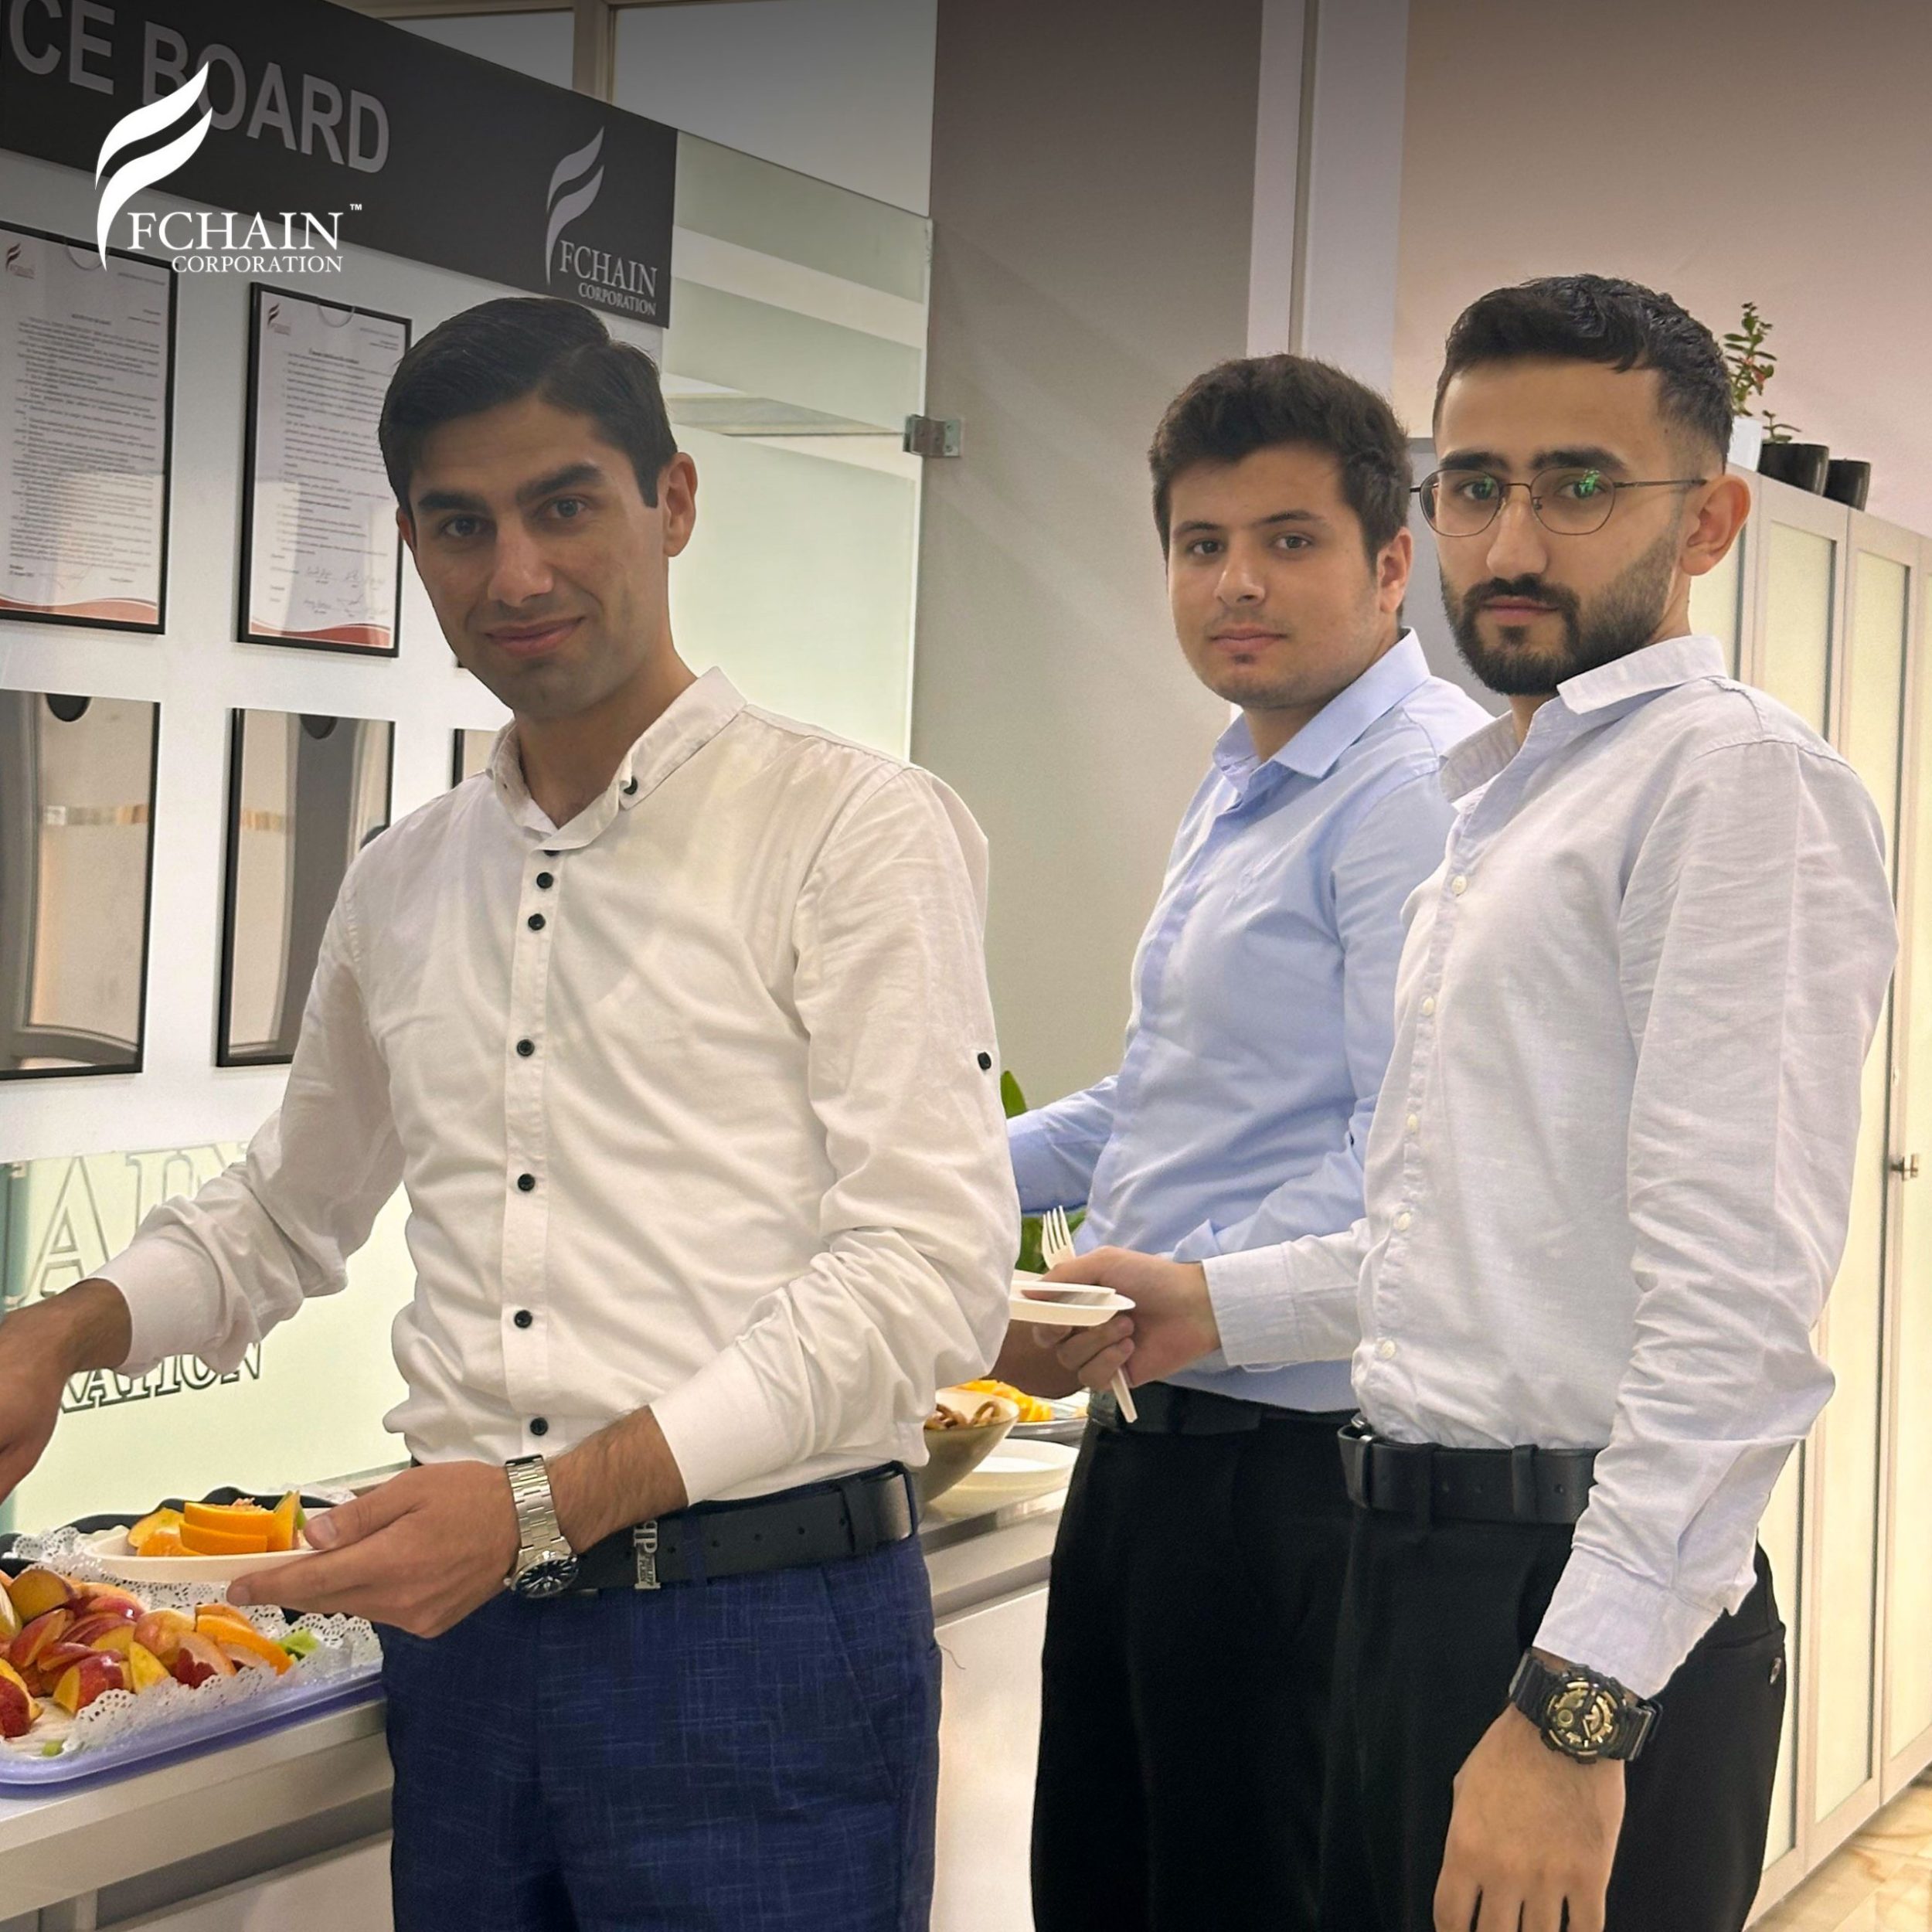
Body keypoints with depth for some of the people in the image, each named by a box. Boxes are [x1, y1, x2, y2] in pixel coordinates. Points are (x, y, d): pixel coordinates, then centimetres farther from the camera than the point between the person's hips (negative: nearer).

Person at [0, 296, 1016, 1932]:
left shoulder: (855, 832, -5)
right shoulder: (404, 884, 12)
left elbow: (930, 1273, -13)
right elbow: (286, 1213, 26)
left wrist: (547, 1499, -19)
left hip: (756, 1629, -5)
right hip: (468, 1636, 5)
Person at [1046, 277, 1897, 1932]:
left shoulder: (1732, 776, -13)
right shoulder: (1508, 807, 18)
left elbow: (1737, 1303, -21)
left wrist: (1577, 1704, -25)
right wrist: (1224, 1305, 20)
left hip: (1587, 1609, -9)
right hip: (1422, 1557, 9)